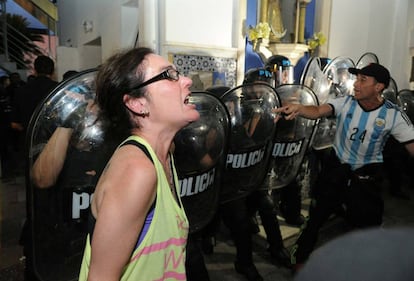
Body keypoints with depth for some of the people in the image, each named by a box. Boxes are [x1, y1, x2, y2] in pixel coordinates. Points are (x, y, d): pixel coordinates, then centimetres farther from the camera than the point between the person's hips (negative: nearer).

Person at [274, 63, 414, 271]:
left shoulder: (393, 115, -13)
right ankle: (301, 257, 31)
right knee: (318, 213, 10)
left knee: (367, 221, 10)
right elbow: (318, 111, -28)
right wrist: (298, 108, -50)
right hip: (337, 167, 1)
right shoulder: (345, 103, -12)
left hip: (367, 173, 0)